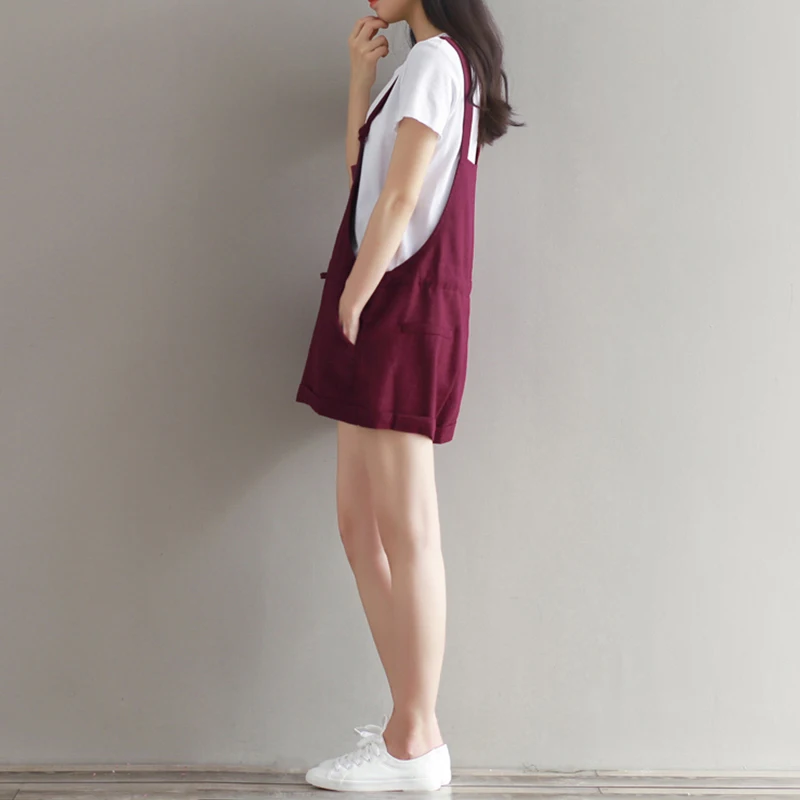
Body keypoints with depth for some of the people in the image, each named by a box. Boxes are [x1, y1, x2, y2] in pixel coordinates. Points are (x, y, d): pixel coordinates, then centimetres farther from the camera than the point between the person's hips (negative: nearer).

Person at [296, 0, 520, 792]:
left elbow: (398, 199, -14)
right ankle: (408, 726, 13)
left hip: (403, 309, -10)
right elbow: (362, 170, 23)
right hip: (385, 315, 10)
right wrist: (362, 74, 17)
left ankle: (415, 744, -2)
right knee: (360, 525, 8)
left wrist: (352, 302, -13)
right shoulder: (437, 64, 23)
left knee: (405, 532, -8)